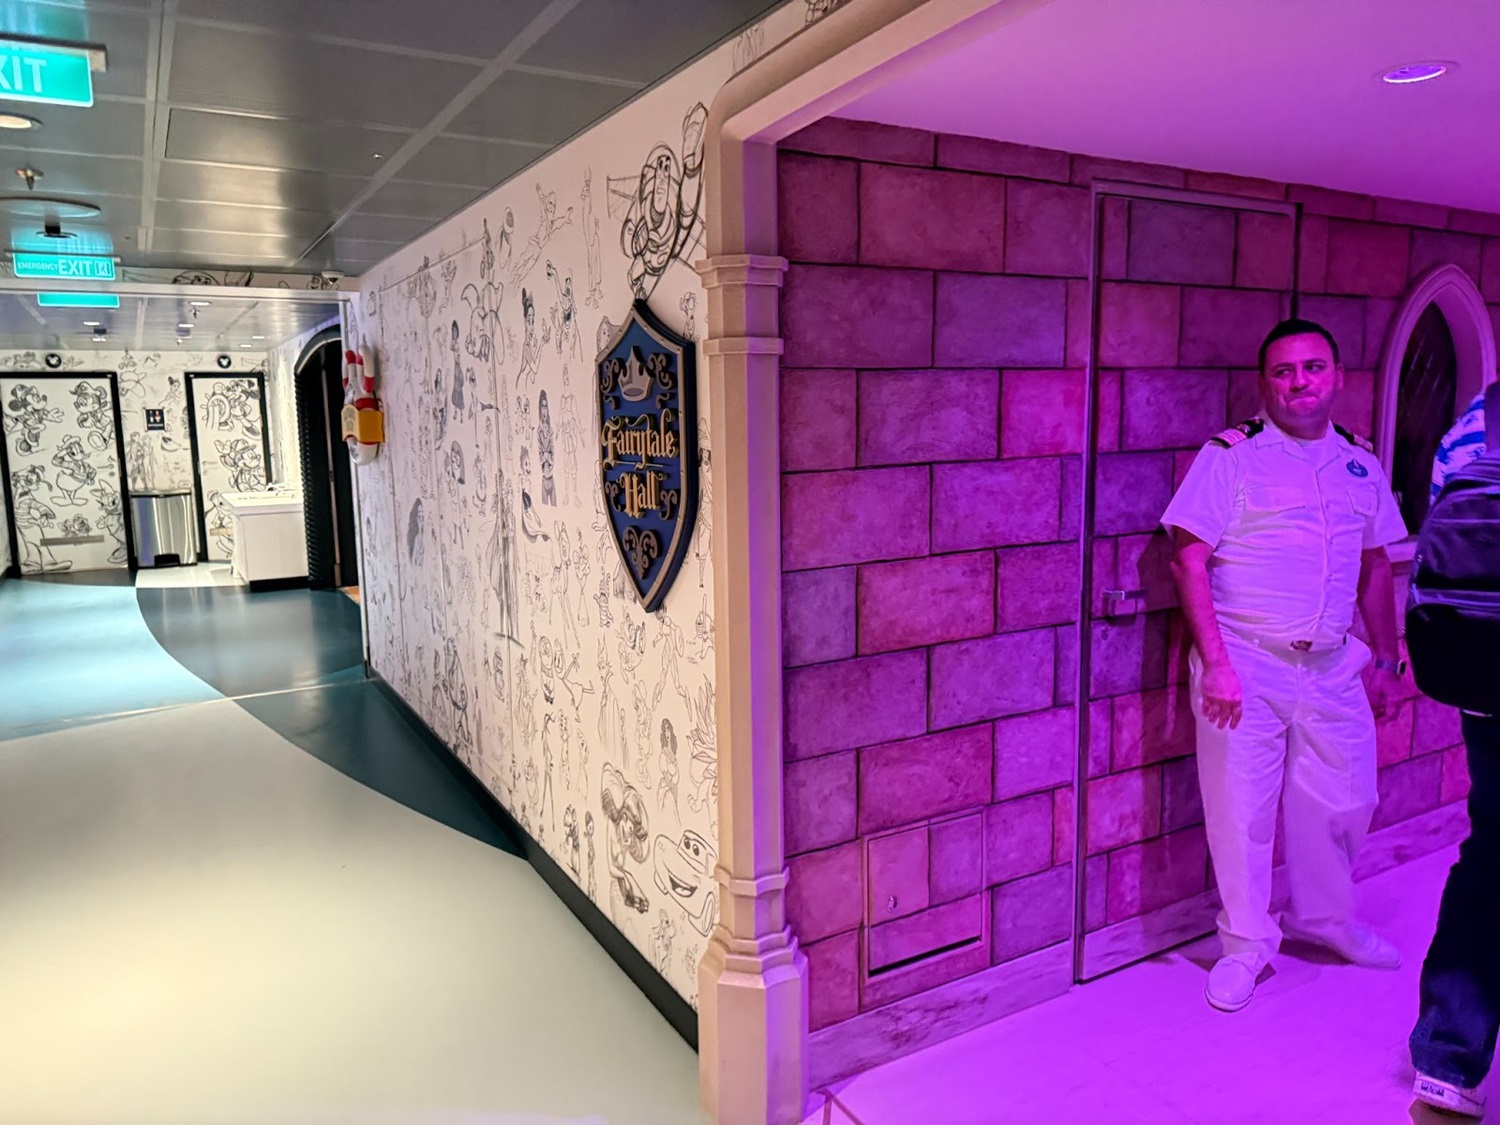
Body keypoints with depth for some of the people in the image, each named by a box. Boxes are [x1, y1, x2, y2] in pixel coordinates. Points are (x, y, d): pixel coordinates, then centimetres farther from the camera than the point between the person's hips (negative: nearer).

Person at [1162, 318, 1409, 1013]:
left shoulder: (1361, 466, 10)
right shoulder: (1231, 458, -7)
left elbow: (1374, 567, 18)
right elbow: (1189, 562, -13)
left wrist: (1386, 660, 16)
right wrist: (1215, 664, -18)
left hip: (1335, 669, 5)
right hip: (1246, 666, -5)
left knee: (1343, 803, 16)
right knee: (1241, 811, 4)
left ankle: (1323, 918, 41)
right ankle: (1246, 944, 24)